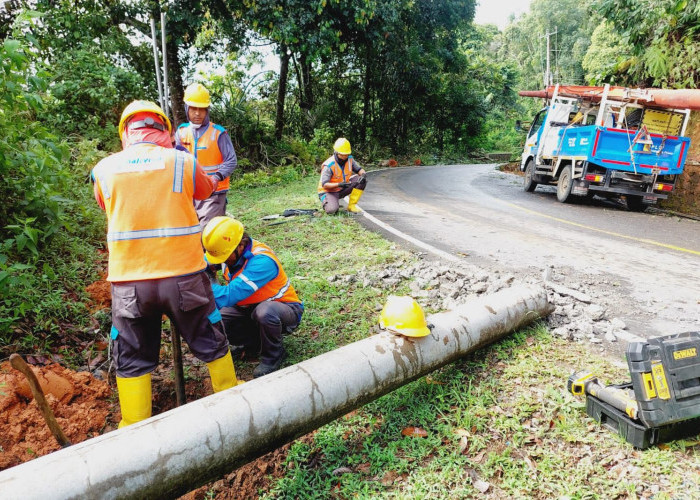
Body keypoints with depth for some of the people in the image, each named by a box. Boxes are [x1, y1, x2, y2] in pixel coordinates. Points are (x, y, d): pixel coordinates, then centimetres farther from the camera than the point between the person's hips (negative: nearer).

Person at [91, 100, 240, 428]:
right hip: (183, 275, -1)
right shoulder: (182, 161, -3)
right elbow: (205, 191, 17)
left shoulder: (105, 169, 1)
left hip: (127, 281, 1)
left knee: (132, 359, 17)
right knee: (210, 343, 19)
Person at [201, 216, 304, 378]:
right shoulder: (232, 253, -9)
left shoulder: (262, 261, -33)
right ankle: (253, 343, 9)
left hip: (285, 308, -7)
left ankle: (273, 355, -11)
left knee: (264, 311, -41)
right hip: (249, 309, 7)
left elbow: (229, 296, -39)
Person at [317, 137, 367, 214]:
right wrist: (339, 184, -42)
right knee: (331, 210, -33)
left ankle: (351, 205, -6)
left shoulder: (349, 159, -6)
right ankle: (326, 202, 6)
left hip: (343, 189, 6)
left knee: (362, 180, -12)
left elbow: (360, 169, 1)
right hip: (329, 191, -6)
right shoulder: (329, 166, -25)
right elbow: (324, 185, -28)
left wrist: (363, 175, -25)